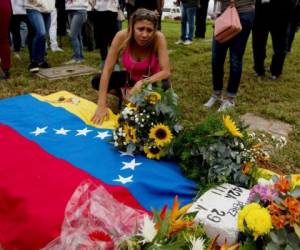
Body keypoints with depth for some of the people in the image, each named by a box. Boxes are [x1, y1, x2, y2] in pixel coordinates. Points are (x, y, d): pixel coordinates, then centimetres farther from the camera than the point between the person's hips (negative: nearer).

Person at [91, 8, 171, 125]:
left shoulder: (158, 38, -30)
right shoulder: (122, 36, -28)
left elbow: (166, 72, -29)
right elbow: (107, 70, -27)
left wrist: (142, 83, -41)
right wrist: (101, 105, -33)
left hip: (152, 79, -1)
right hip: (131, 77, 2)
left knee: (164, 85, -35)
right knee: (96, 82, -17)